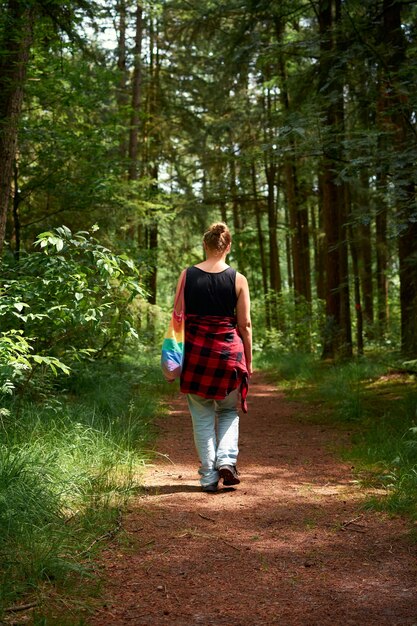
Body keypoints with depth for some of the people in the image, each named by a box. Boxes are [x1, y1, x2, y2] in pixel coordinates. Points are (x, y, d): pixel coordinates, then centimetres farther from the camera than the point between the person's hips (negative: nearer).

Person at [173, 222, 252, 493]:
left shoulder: (187, 275, 0)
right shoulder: (238, 279, -3)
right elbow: (245, 325, -1)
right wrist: (248, 361, 9)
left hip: (195, 349, 1)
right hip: (229, 350, 0)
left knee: (202, 416, 10)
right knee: (229, 410, 19)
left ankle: (209, 476, 9)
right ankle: (226, 459, 0)